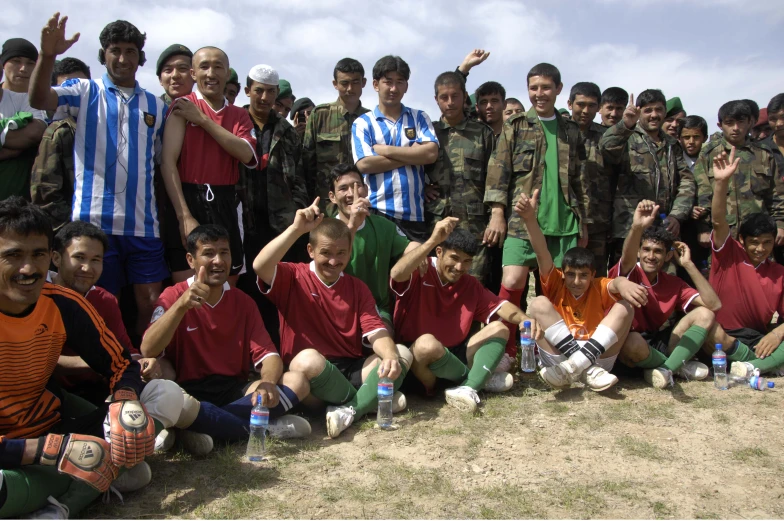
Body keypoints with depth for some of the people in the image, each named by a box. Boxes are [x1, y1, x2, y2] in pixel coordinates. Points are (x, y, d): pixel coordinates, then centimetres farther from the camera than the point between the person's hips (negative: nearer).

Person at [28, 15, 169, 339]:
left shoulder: (156, 106, 14)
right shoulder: (85, 92, 7)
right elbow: (38, 99, -12)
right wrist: (47, 55, -29)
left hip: (144, 224, 2)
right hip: (94, 221, -2)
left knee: (152, 303, 3)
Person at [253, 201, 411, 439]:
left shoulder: (358, 288, 13)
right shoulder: (293, 278, 1)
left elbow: (375, 331, -1)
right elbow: (260, 266, -21)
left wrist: (390, 356, -22)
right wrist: (296, 229, -26)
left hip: (351, 370, 4)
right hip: (310, 374, -4)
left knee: (402, 354, -16)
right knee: (308, 359, -37)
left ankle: (349, 410, -29)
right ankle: (370, 400, -16)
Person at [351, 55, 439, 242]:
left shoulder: (419, 117, 12)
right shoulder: (363, 123, 6)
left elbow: (431, 153, -5)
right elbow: (364, 164, -10)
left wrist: (385, 150, -7)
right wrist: (413, 156, -7)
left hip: (415, 213, 2)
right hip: (378, 212, -2)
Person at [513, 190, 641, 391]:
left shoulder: (599, 287, 3)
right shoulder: (556, 284, 2)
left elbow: (615, 283, -22)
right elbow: (542, 255, -16)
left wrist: (623, 284, -50)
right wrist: (530, 219, -34)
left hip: (598, 356, 1)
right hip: (558, 357, 0)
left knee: (625, 306, -16)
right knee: (539, 304, -20)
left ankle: (577, 365, -31)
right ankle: (585, 369, -31)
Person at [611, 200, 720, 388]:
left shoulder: (673, 283, 5)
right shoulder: (630, 273, -9)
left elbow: (714, 305, -8)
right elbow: (628, 257, -35)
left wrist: (688, 264, -10)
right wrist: (637, 228, -56)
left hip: (658, 343, 5)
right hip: (628, 345, -5)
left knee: (705, 314, -10)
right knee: (633, 340, -41)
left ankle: (665, 369, -21)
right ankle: (679, 366, -11)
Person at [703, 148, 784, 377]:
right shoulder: (729, 254, 1)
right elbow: (719, 221, -17)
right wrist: (721, 182, -31)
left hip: (759, 340, 3)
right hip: (723, 337, -3)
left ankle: (752, 367, -33)